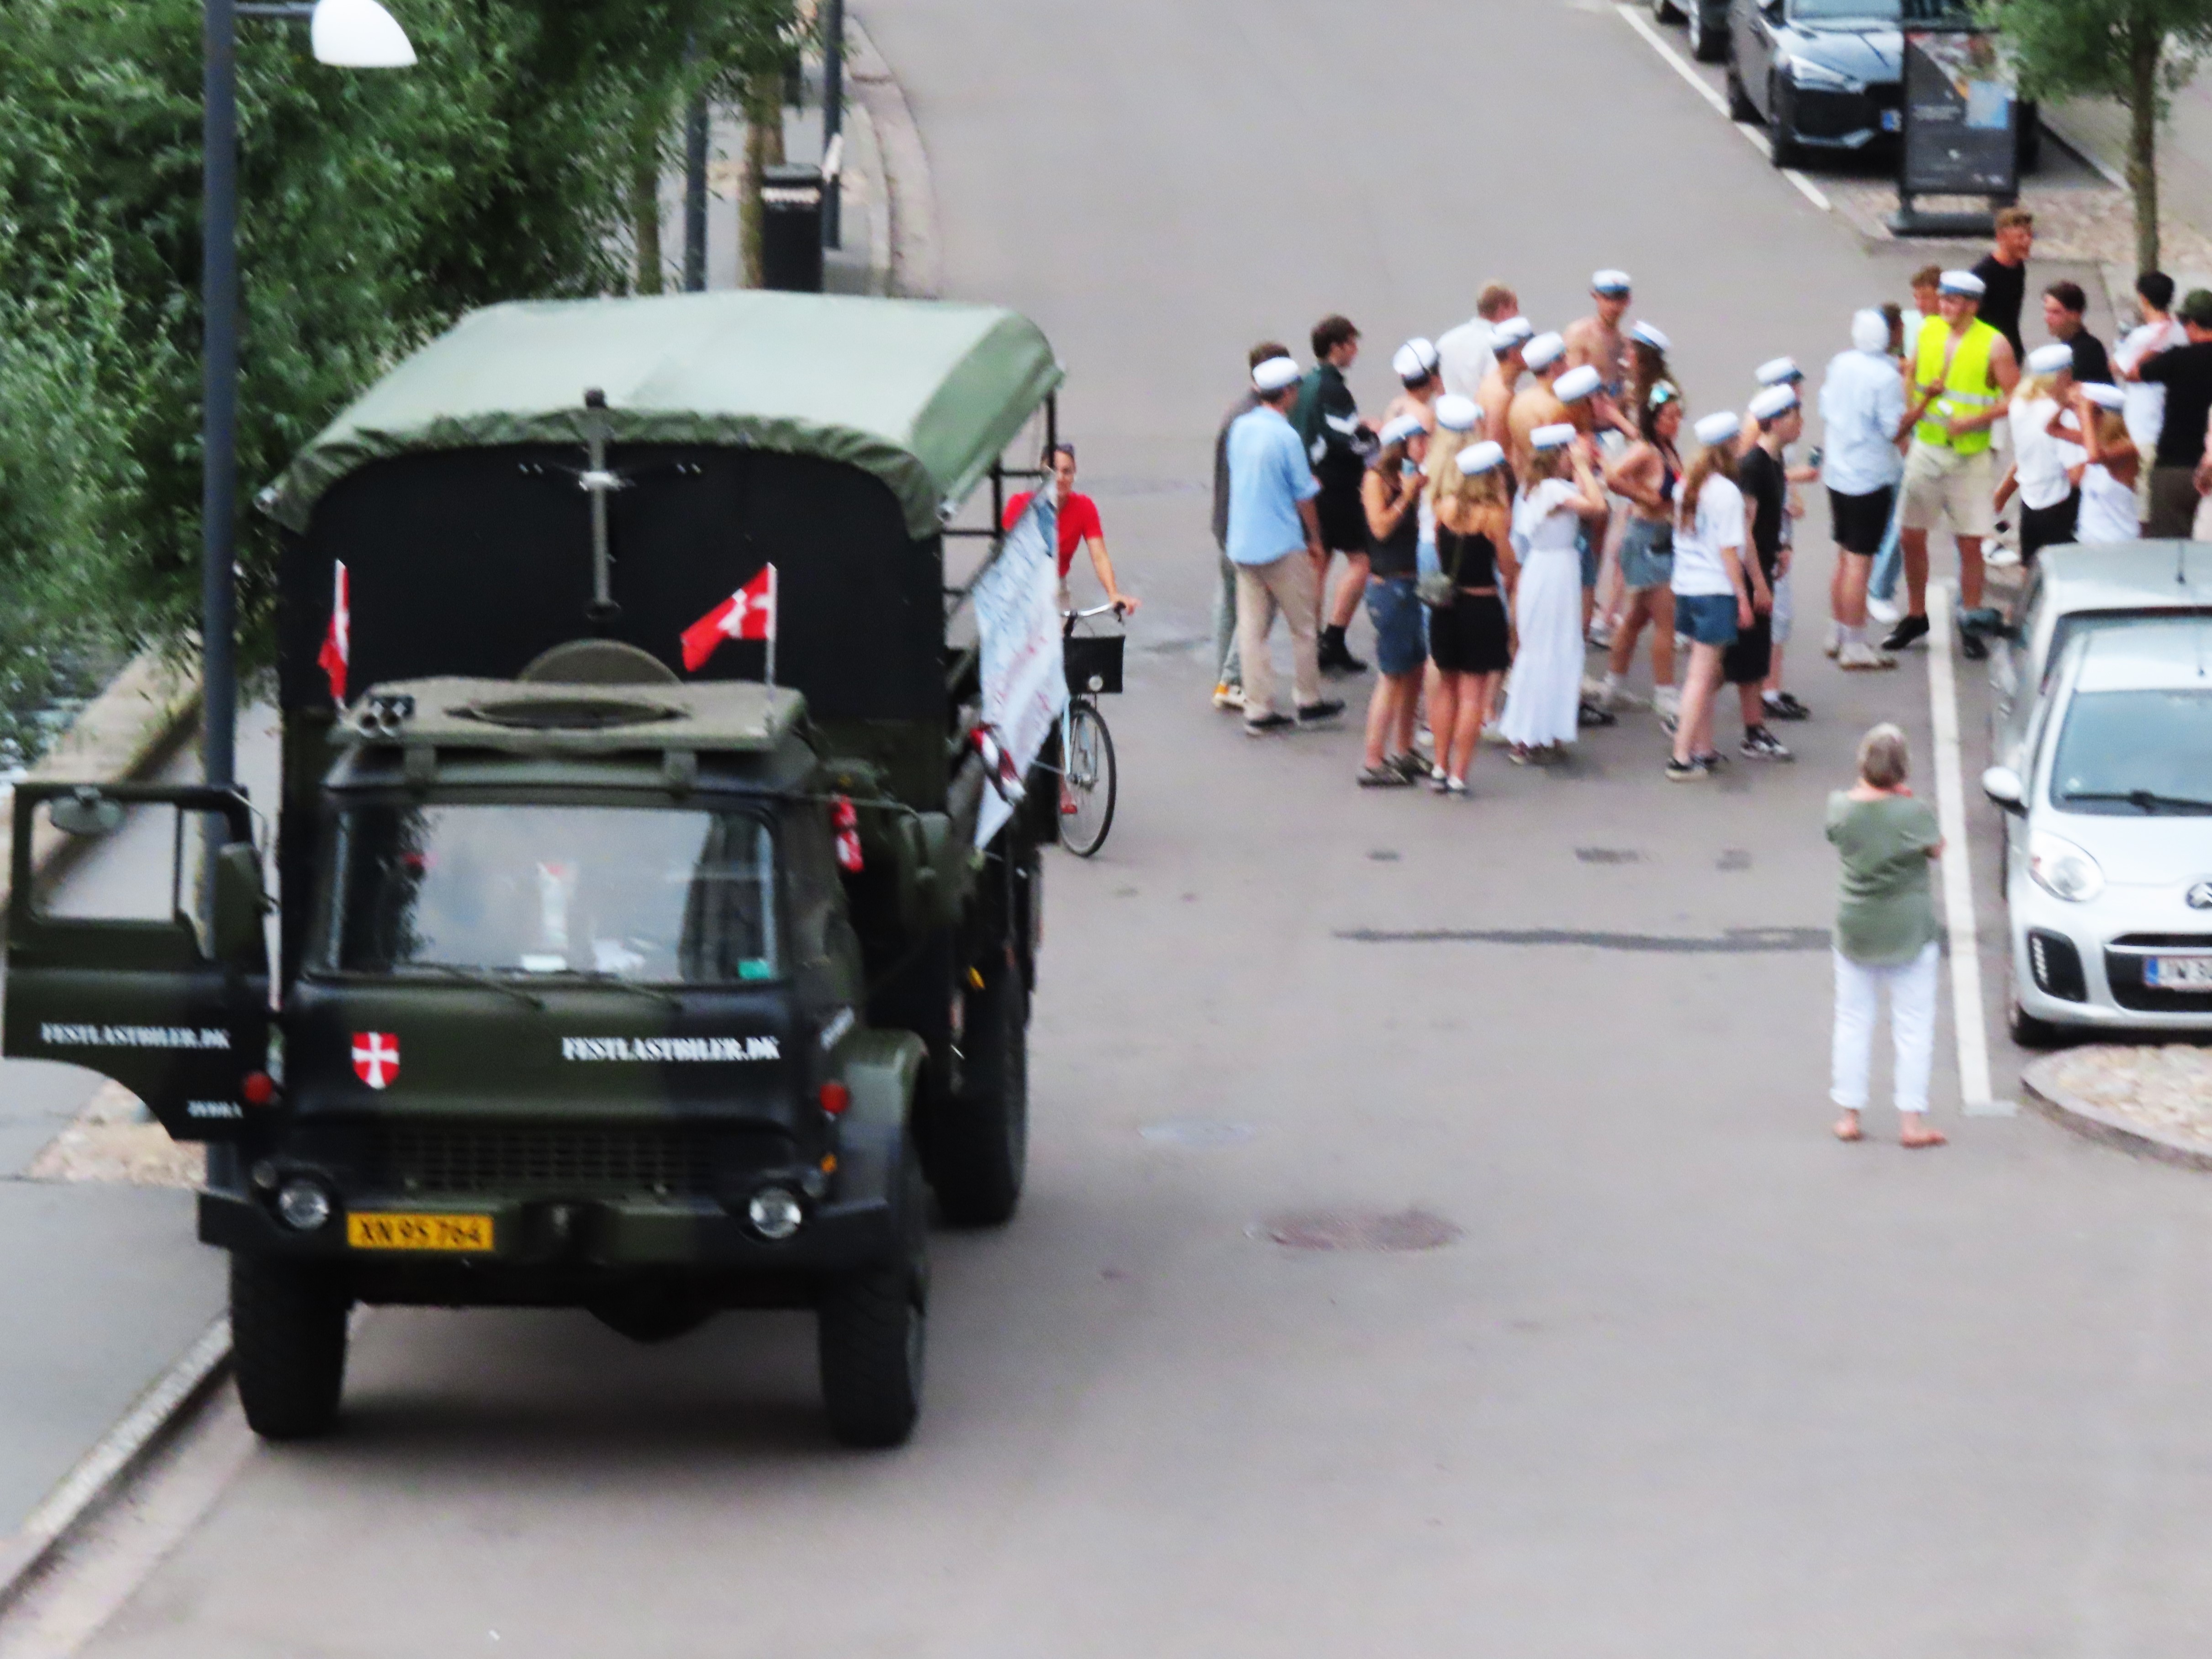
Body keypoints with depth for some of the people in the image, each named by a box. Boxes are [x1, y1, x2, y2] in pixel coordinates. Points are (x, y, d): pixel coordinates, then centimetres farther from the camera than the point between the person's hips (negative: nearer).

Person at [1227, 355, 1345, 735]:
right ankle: (1309, 701, 19)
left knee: (1251, 628, 6)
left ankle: (1258, 710, 6)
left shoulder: (1240, 428, 3)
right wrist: (1315, 539, 4)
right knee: (1302, 626, 10)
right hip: (1282, 545, -6)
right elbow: (1305, 497, -11)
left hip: (1242, 544, 6)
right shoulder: (1286, 437, -17)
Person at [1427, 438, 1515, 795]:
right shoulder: (1494, 516, -15)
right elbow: (1509, 568, -9)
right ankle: (1458, 775, 0)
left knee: (1446, 685, 19)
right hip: (1482, 606, -5)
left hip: (1446, 602, 5)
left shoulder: (1445, 507, -1)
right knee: (1472, 691, 1)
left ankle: (1441, 768, 20)